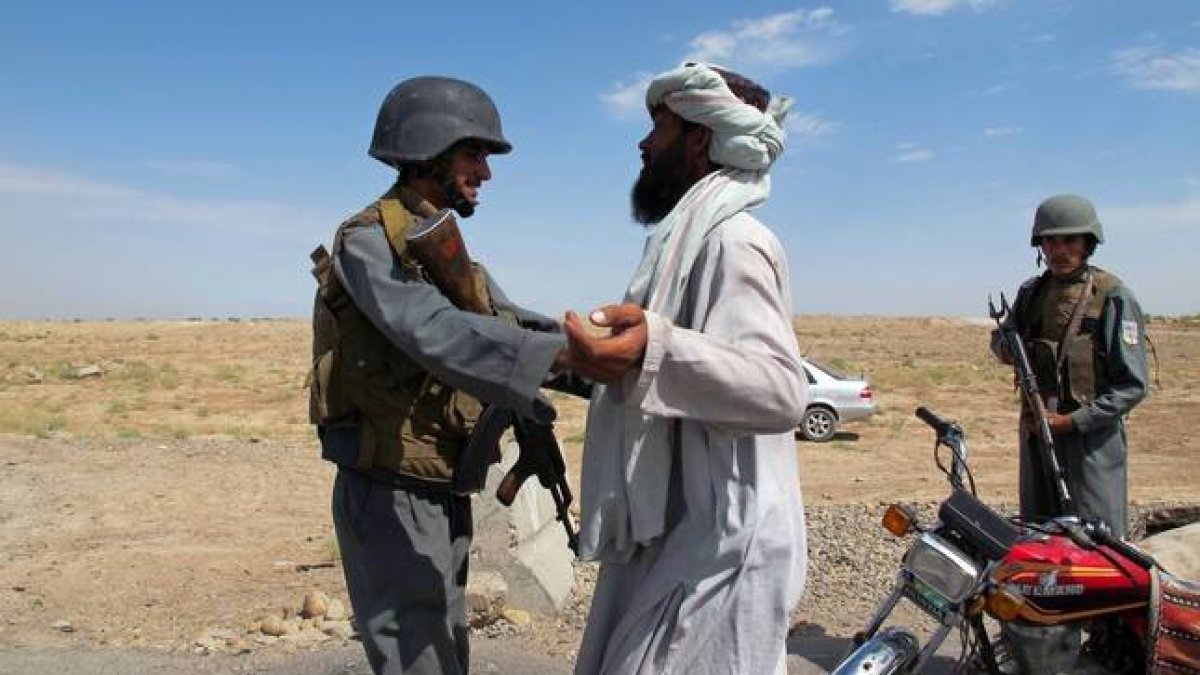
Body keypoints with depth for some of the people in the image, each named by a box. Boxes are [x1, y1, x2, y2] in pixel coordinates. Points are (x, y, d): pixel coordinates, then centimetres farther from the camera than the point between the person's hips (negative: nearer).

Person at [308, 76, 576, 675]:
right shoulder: (369, 242, -15)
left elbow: (509, 326, 5)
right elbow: (436, 334, -32)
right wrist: (563, 350, -40)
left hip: (445, 495, 9)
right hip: (390, 497, -9)